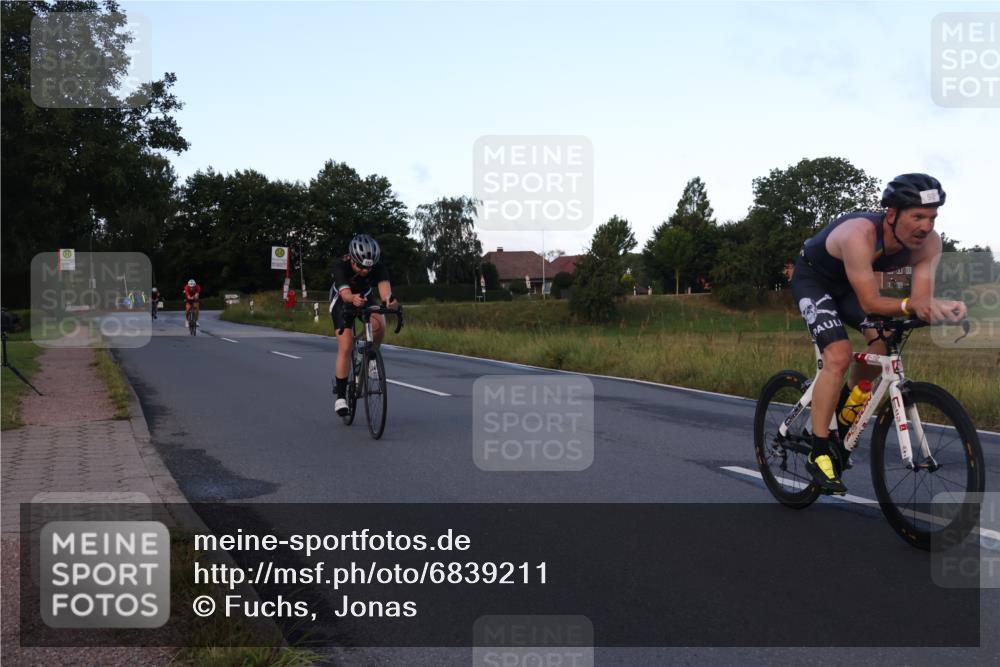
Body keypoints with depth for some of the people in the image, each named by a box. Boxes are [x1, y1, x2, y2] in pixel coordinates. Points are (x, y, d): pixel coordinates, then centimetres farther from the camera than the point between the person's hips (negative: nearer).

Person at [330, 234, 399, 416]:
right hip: (342, 301, -2)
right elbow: (345, 293, -50)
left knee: (379, 324, -31)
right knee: (346, 347, -14)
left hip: (366, 298, 2)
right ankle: (341, 396, -2)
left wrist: (389, 299, -71)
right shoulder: (341, 265, -35)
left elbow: (384, 286, -47)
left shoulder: (378, 265, -30)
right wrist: (353, 299, -73)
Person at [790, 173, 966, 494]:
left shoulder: (928, 243, -21)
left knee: (885, 341, -12)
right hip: (812, 279, -6)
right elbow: (870, 303, -38)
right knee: (839, 356, -23)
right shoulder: (860, 235, -39)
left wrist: (941, 307, -46)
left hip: (847, 284, 7)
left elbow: (921, 297, -25)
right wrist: (911, 305, -54)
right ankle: (818, 455, -16)